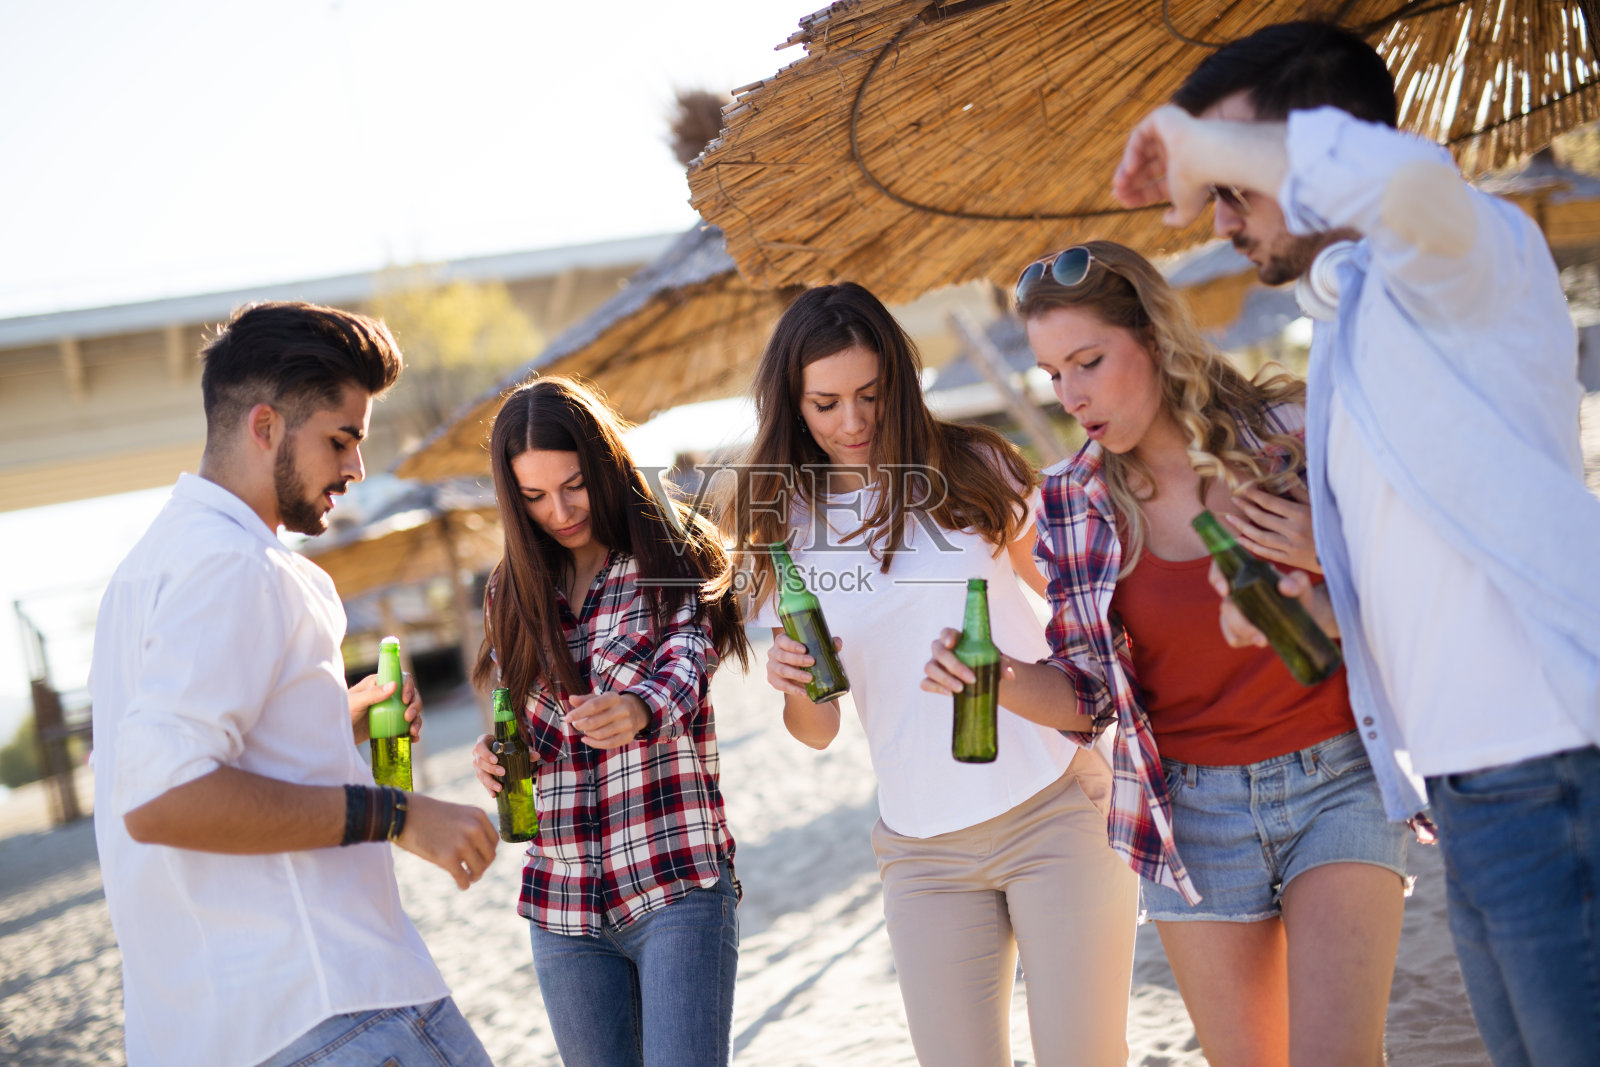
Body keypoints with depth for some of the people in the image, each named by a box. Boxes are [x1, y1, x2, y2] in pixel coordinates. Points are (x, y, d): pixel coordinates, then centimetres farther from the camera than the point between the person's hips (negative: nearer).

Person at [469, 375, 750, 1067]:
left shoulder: (676, 560, -2)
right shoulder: (513, 595, 10)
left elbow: (684, 668, -20)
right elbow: (525, 730, 13)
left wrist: (636, 711, -43)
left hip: (677, 886, -4)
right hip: (563, 903, 4)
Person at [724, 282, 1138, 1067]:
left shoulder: (970, 469, -1)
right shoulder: (784, 525, 4)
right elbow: (817, 731, 7)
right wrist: (791, 684, -15)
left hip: (1058, 808, -2)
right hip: (925, 850, 2)